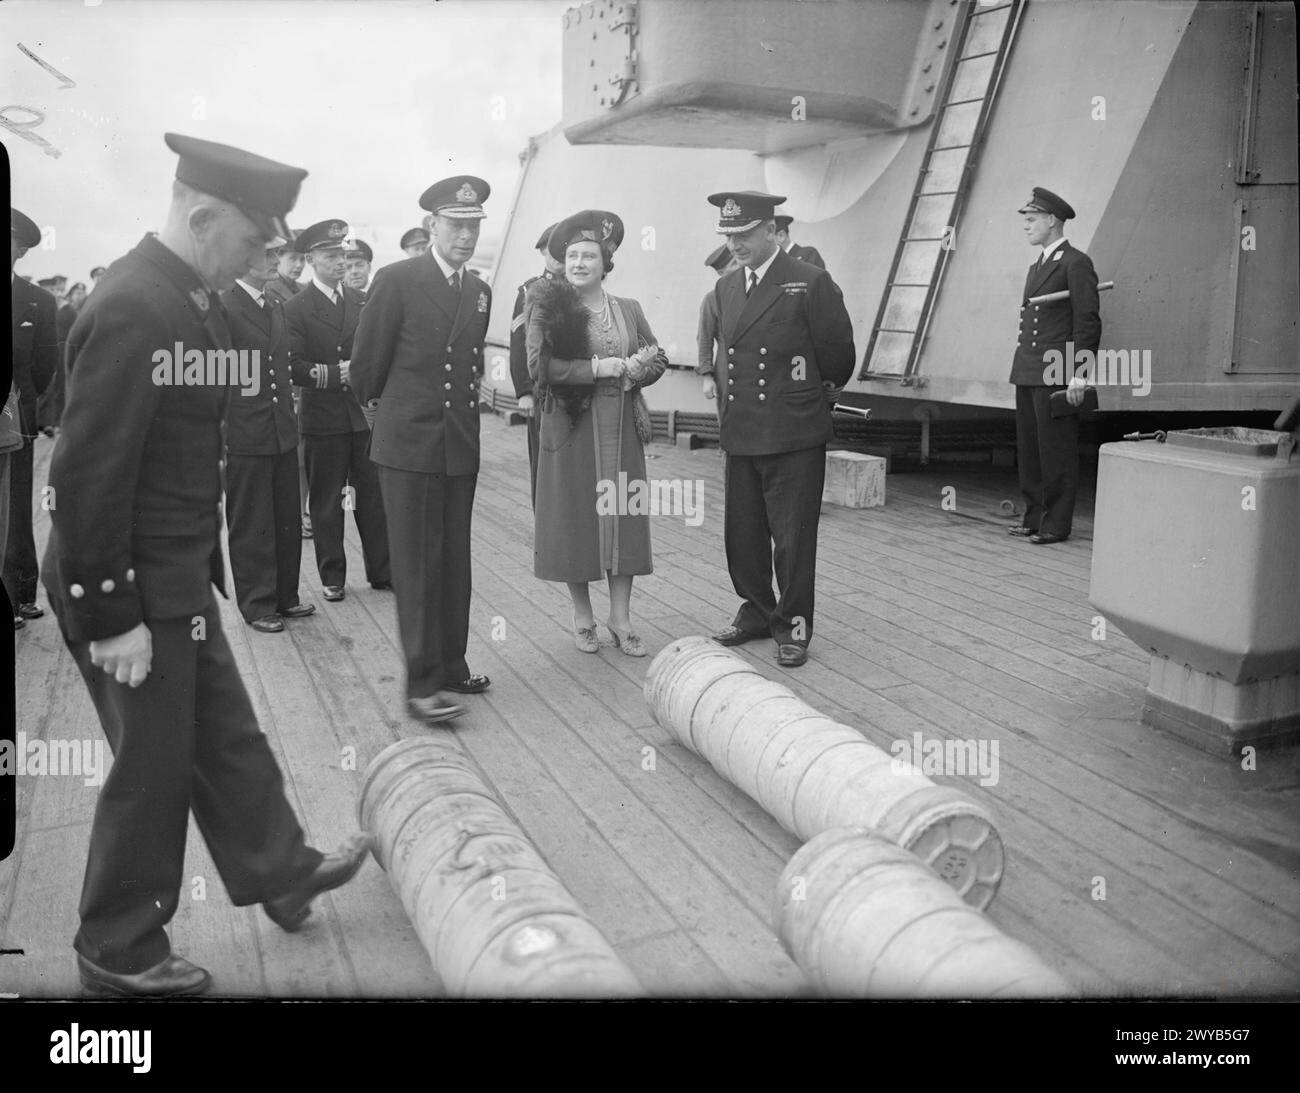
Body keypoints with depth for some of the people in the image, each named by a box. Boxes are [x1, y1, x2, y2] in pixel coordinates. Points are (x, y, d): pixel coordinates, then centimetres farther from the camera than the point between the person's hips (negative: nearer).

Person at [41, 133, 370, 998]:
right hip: (135, 591, -9)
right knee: (153, 765, 7)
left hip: (179, 577, 9)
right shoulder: (133, 313, -24)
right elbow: (89, 476, -24)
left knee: (225, 734, 21)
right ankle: (119, 953, 28)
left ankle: (280, 871, 40)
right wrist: (112, 616, -20)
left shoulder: (191, 299, 6)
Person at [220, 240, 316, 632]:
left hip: (283, 434, 7)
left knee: (287, 522, 14)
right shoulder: (221, 308, -12)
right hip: (244, 438, -7)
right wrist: (217, 437, -13)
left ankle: (284, 596, 27)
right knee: (251, 528, 5)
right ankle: (257, 605, 18)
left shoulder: (277, 306, 13)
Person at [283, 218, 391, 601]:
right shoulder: (297, 308, -5)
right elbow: (294, 367, -13)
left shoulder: (361, 300, 9)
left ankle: (382, 572, 18)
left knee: (374, 496, 7)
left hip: (365, 414, 4)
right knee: (326, 503, 7)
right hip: (323, 418, -3)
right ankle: (332, 577, 18)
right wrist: (338, 374, -19)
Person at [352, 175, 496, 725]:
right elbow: (367, 362, 0)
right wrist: (382, 409, 13)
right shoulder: (397, 280, -7)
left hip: (461, 446, 6)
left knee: (455, 561, 10)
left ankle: (451, 664, 22)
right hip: (409, 443, -5)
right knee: (417, 564, -3)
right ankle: (422, 682, 2)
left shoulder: (480, 292, 10)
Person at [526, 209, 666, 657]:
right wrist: (600, 368, -16)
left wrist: (636, 369, -12)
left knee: (623, 516, 4)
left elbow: (658, 359, 11)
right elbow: (541, 367, -11)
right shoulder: (548, 306, -2)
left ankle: (620, 616, 13)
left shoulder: (629, 309, 10)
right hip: (570, 426, -3)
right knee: (576, 514, 3)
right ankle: (583, 615, 17)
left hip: (621, 427, 3)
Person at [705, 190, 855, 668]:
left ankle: (794, 627, 17)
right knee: (741, 534, 13)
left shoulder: (811, 283, -8)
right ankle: (756, 611, 31)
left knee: (793, 538, 2)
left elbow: (838, 355, 0)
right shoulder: (725, 287, 10)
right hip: (739, 432, 6)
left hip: (793, 435, -6)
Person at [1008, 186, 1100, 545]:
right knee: (1028, 450, 11)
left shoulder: (1076, 264, -7)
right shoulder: (1036, 268, 20)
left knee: (1056, 452, -3)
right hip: (1028, 374, 9)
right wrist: (1022, 367, 17)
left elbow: (1088, 322, -12)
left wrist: (1077, 376, -17)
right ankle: (1034, 518, 20)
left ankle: (1056, 524, 4)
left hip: (1056, 376, -9)